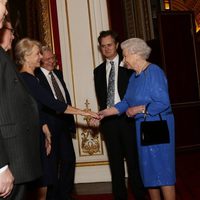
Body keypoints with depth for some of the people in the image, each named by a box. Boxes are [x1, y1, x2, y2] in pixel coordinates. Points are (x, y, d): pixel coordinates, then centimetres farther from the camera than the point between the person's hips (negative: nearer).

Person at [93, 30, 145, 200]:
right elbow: (100, 97, 11)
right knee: (115, 161, 9)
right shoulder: (98, 71, 14)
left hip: (127, 118, -3)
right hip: (108, 120, 3)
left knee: (133, 159, 2)